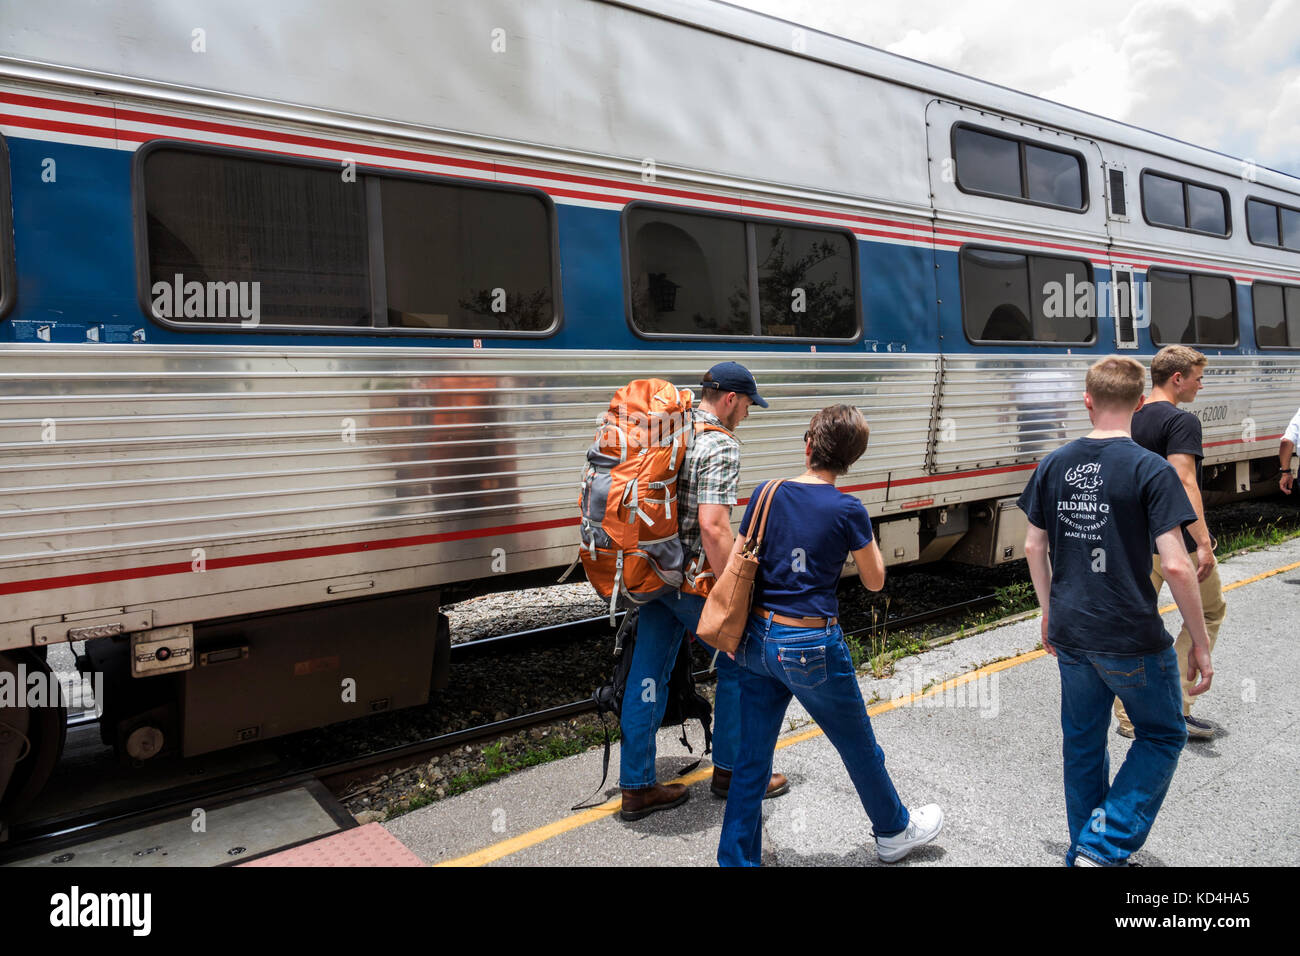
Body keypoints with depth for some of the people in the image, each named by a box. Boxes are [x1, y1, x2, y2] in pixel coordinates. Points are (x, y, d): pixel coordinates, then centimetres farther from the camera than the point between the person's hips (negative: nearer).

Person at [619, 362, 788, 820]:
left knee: (647, 674, 11)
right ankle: (731, 769, 25)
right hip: (694, 580, -8)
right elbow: (713, 525, -25)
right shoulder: (720, 446, -16)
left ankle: (636, 786, 20)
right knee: (738, 664, 12)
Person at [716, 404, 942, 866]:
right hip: (811, 647, -3)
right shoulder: (848, 510, -12)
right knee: (860, 748, 20)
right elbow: (874, 581, 0)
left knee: (752, 759, 13)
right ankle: (895, 832, 44)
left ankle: (736, 859, 21)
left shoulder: (766, 494, -2)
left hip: (758, 639, 4)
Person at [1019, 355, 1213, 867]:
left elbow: (1034, 547, 6)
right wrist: (1200, 641, -6)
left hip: (1070, 634, 5)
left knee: (1082, 743, 19)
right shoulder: (1152, 470, -14)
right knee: (1163, 735, 16)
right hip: (1132, 640, -4)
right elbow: (1175, 566, -18)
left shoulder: (1053, 465, 0)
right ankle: (1104, 846, 8)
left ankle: (1084, 851, 33)